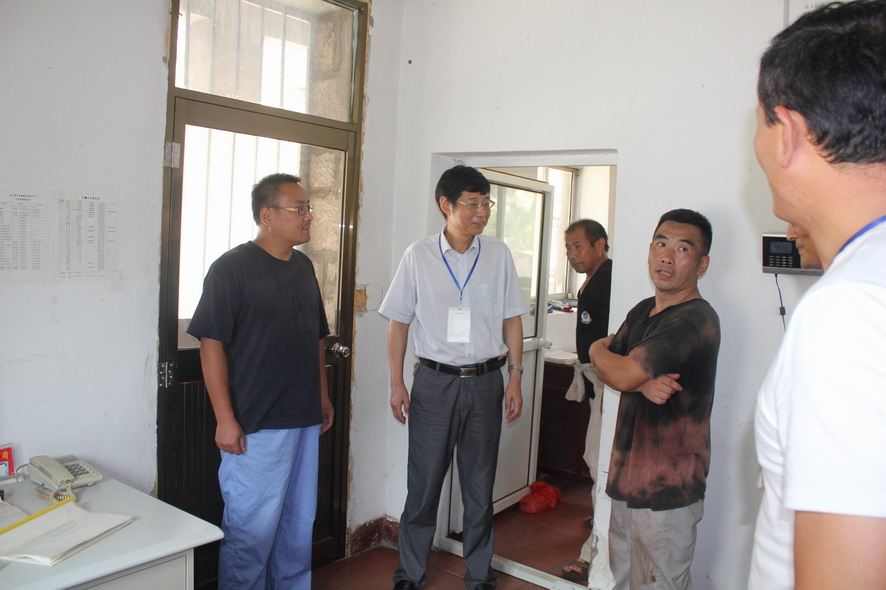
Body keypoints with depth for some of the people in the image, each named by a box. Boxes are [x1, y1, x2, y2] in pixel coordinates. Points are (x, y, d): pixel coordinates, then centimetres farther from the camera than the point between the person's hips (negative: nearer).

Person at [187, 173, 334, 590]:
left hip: (305, 421, 7)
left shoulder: (304, 267, 11)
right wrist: (225, 419, -16)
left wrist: (323, 397, 17)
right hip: (255, 426, -7)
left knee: (299, 523, 17)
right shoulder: (232, 267, -11)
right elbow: (211, 343, -14)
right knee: (253, 528, 2)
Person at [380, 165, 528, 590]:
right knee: (423, 483, 7)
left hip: (485, 382, 1)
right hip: (435, 380, -1)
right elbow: (399, 321, 2)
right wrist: (396, 383, -2)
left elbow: (511, 320, 6)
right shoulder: (419, 256, -2)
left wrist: (515, 377, 1)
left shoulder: (499, 255, 2)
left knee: (480, 483, 12)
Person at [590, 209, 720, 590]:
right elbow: (607, 373, 6)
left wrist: (599, 350, -1)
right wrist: (644, 383, -16)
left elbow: (622, 374, -23)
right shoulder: (643, 311, 10)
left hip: (667, 490, -8)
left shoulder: (695, 319, -19)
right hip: (628, 477, 8)